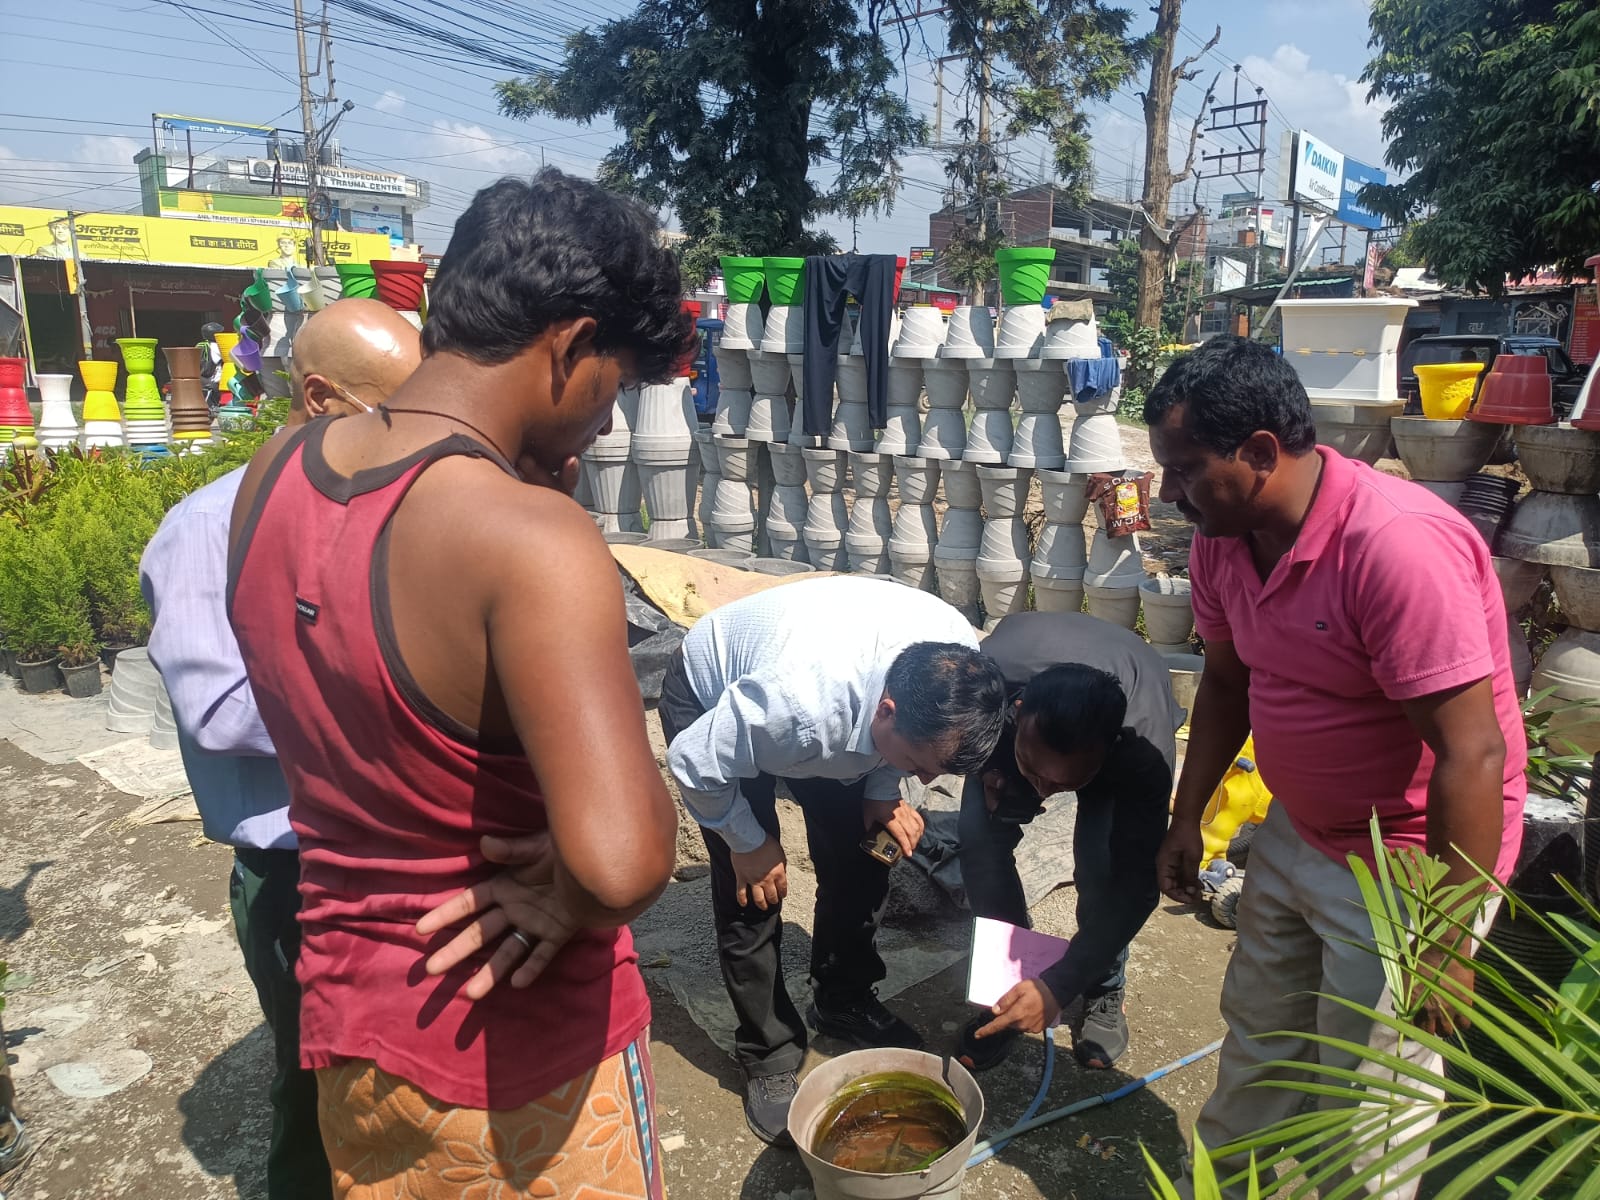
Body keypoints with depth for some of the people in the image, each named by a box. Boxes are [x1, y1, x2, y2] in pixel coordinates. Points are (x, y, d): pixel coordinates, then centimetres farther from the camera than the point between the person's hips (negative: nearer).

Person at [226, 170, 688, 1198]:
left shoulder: (273, 475, -7)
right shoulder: (533, 538, -31)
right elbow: (623, 861, -41)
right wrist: (569, 897, -20)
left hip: (345, 1012, 6)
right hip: (520, 1051, -6)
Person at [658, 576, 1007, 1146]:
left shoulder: (957, 666, -28)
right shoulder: (800, 702, -47)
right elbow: (693, 763, -28)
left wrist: (884, 794, -14)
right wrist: (747, 844, -14)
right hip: (710, 701, -5)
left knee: (861, 855, 4)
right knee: (752, 886, -10)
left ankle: (844, 1001, 30)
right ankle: (769, 1057, 11)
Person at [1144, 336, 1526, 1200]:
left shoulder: (1397, 545, -31)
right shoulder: (1222, 538, -6)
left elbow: (1473, 756, -29)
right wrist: (1187, 819, 12)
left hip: (1407, 862, -7)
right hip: (1296, 832, 8)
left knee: (1368, 1096, 9)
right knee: (1257, 1032, 24)